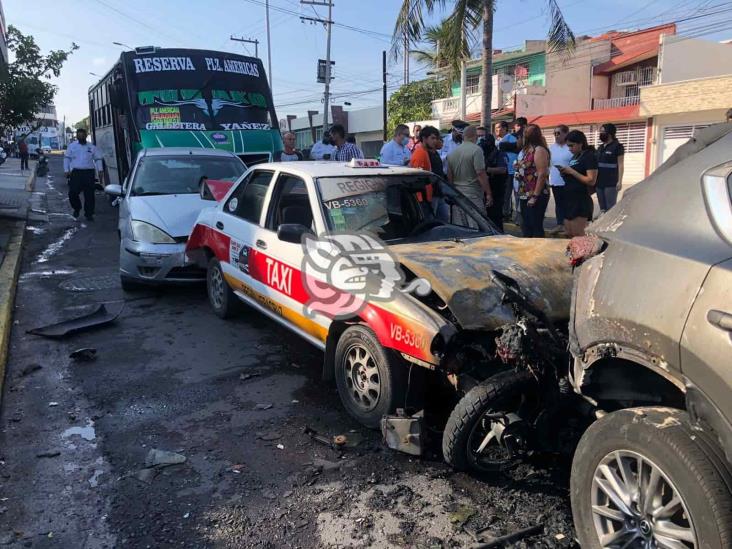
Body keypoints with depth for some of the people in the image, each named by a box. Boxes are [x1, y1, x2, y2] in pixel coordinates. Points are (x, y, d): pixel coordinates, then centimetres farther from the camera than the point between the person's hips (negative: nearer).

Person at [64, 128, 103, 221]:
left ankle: (89, 213, 8)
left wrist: (100, 170, 2)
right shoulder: (72, 146, 11)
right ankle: (76, 208, 20)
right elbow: (66, 158, 13)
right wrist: (66, 170, 3)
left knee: (89, 194, -2)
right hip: (76, 172, 0)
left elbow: (98, 159, 14)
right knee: (72, 193, -6)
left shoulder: (92, 147, 12)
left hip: (89, 172, 0)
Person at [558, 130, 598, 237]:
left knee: (578, 236, -7)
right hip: (569, 198, 9)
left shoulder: (589, 157, -9)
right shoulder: (574, 157, 16)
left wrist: (571, 172, -17)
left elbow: (591, 181, -17)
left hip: (581, 200, -9)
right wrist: (565, 173, 3)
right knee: (569, 235, 11)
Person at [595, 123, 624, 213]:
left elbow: (620, 165, -7)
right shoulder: (600, 148, 17)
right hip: (599, 182, 7)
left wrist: (620, 181, -15)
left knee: (610, 208, -7)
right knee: (602, 208, 11)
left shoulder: (617, 146, -4)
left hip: (611, 183, -7)